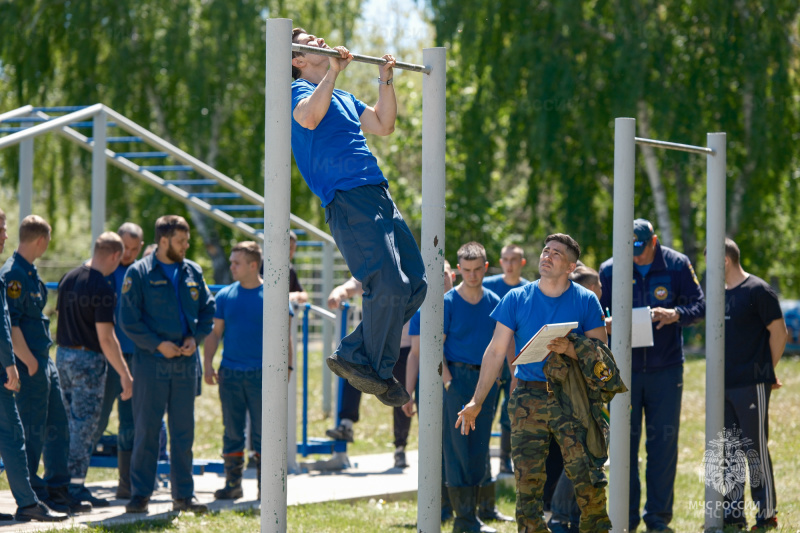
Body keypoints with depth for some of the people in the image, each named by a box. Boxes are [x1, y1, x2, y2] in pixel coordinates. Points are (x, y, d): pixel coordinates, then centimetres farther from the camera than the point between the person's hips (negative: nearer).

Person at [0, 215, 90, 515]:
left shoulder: (30, 272, 14)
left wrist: (42, 359, 19)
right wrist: (29, 362, -21)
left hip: (44, 362, 10)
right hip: (29, 366, -10)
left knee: (57, 426, 12)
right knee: (32, 432, -3)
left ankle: (58, 491, 18)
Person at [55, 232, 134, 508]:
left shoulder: (68, 278, 6)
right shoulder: (103, 289, -18)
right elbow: (106, 338, -20)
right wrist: (125, 375, -16)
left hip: (63, 353, 8)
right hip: (88, 359, -8)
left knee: (70, 422, 15)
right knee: (85, 424, -2)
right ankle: (76, 486, -2)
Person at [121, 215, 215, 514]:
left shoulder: (192, 272, 10)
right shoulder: (139, 273, -5)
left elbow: (208, 311, 15)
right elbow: (129, 321, -8)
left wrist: (195, 338, -3)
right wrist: (158, 344, -15)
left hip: (185, 362, 4)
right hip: (151, 363, -4)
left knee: (184, 432, 8)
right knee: (147, 430, -1)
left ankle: (184, 494, 15)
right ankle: (140, 495, 5)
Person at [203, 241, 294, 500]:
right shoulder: (225, 296, 7)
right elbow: (215, 332, 11)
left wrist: (286, 366, -8)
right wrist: (207, 363, 0)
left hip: (261, 373, -3)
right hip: (230, 374, 3)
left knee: (262, 432, -1)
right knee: (232, 432, 6)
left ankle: (266, 485, 6)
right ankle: (233, 483, 13)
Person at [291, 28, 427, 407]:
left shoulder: (342, 98, 28)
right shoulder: (300, 90, 1)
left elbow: (383, 126, 30)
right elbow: (309, 118, -22)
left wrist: (386, 80, 26)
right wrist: (333, 70, -17)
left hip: (378, 197, 9)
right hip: (348, 199, -9)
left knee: (415, 285, 5)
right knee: (388, 286, -18)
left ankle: (352, 356, 10)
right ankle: (377, 373, -5)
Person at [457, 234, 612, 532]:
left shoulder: (586, 301, 4)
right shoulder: (516, 300, 7)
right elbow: (496, 351, 8)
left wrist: (569, 349, -16)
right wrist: (476, 401, 2)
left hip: (572, 399, -1)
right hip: (528, 400, 1)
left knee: (588, 479, -10)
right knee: (527, 479, 0)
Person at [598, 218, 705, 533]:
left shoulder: (677, 265, -2)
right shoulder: (610, 270, 0)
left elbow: (699, 306, -1)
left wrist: (675, 315, -22)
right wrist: (606, 325, -20)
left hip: (665, 369, -1)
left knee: (663, 443, 2)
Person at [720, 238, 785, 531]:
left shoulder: (758, 291, -9)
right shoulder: (720, 294, 13)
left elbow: (779, 332, -8)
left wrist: (765, 370, -2)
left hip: (751, 386, -8)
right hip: (723, 386, 8)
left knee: (754, 448, -4)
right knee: (728, 451, 9)